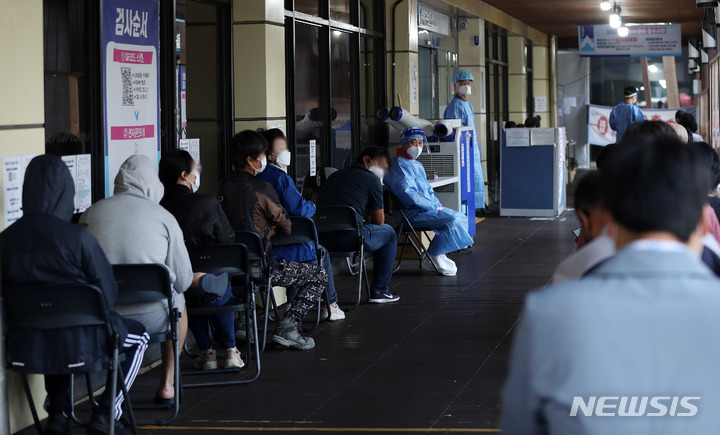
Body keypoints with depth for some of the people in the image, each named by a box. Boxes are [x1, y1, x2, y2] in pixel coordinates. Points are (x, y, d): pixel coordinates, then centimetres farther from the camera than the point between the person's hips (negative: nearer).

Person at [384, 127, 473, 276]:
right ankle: (434, 258, -13)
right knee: (453, 220, -25)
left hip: (426, 208, 10)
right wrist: (433, 207, -16)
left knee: (462, 219, 2)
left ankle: (432, 259, 1)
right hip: (411, 212, -10)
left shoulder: (417, 165, 23)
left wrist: (437, 204, 7)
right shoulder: (399, 164, -9)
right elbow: (408, 193, -18)